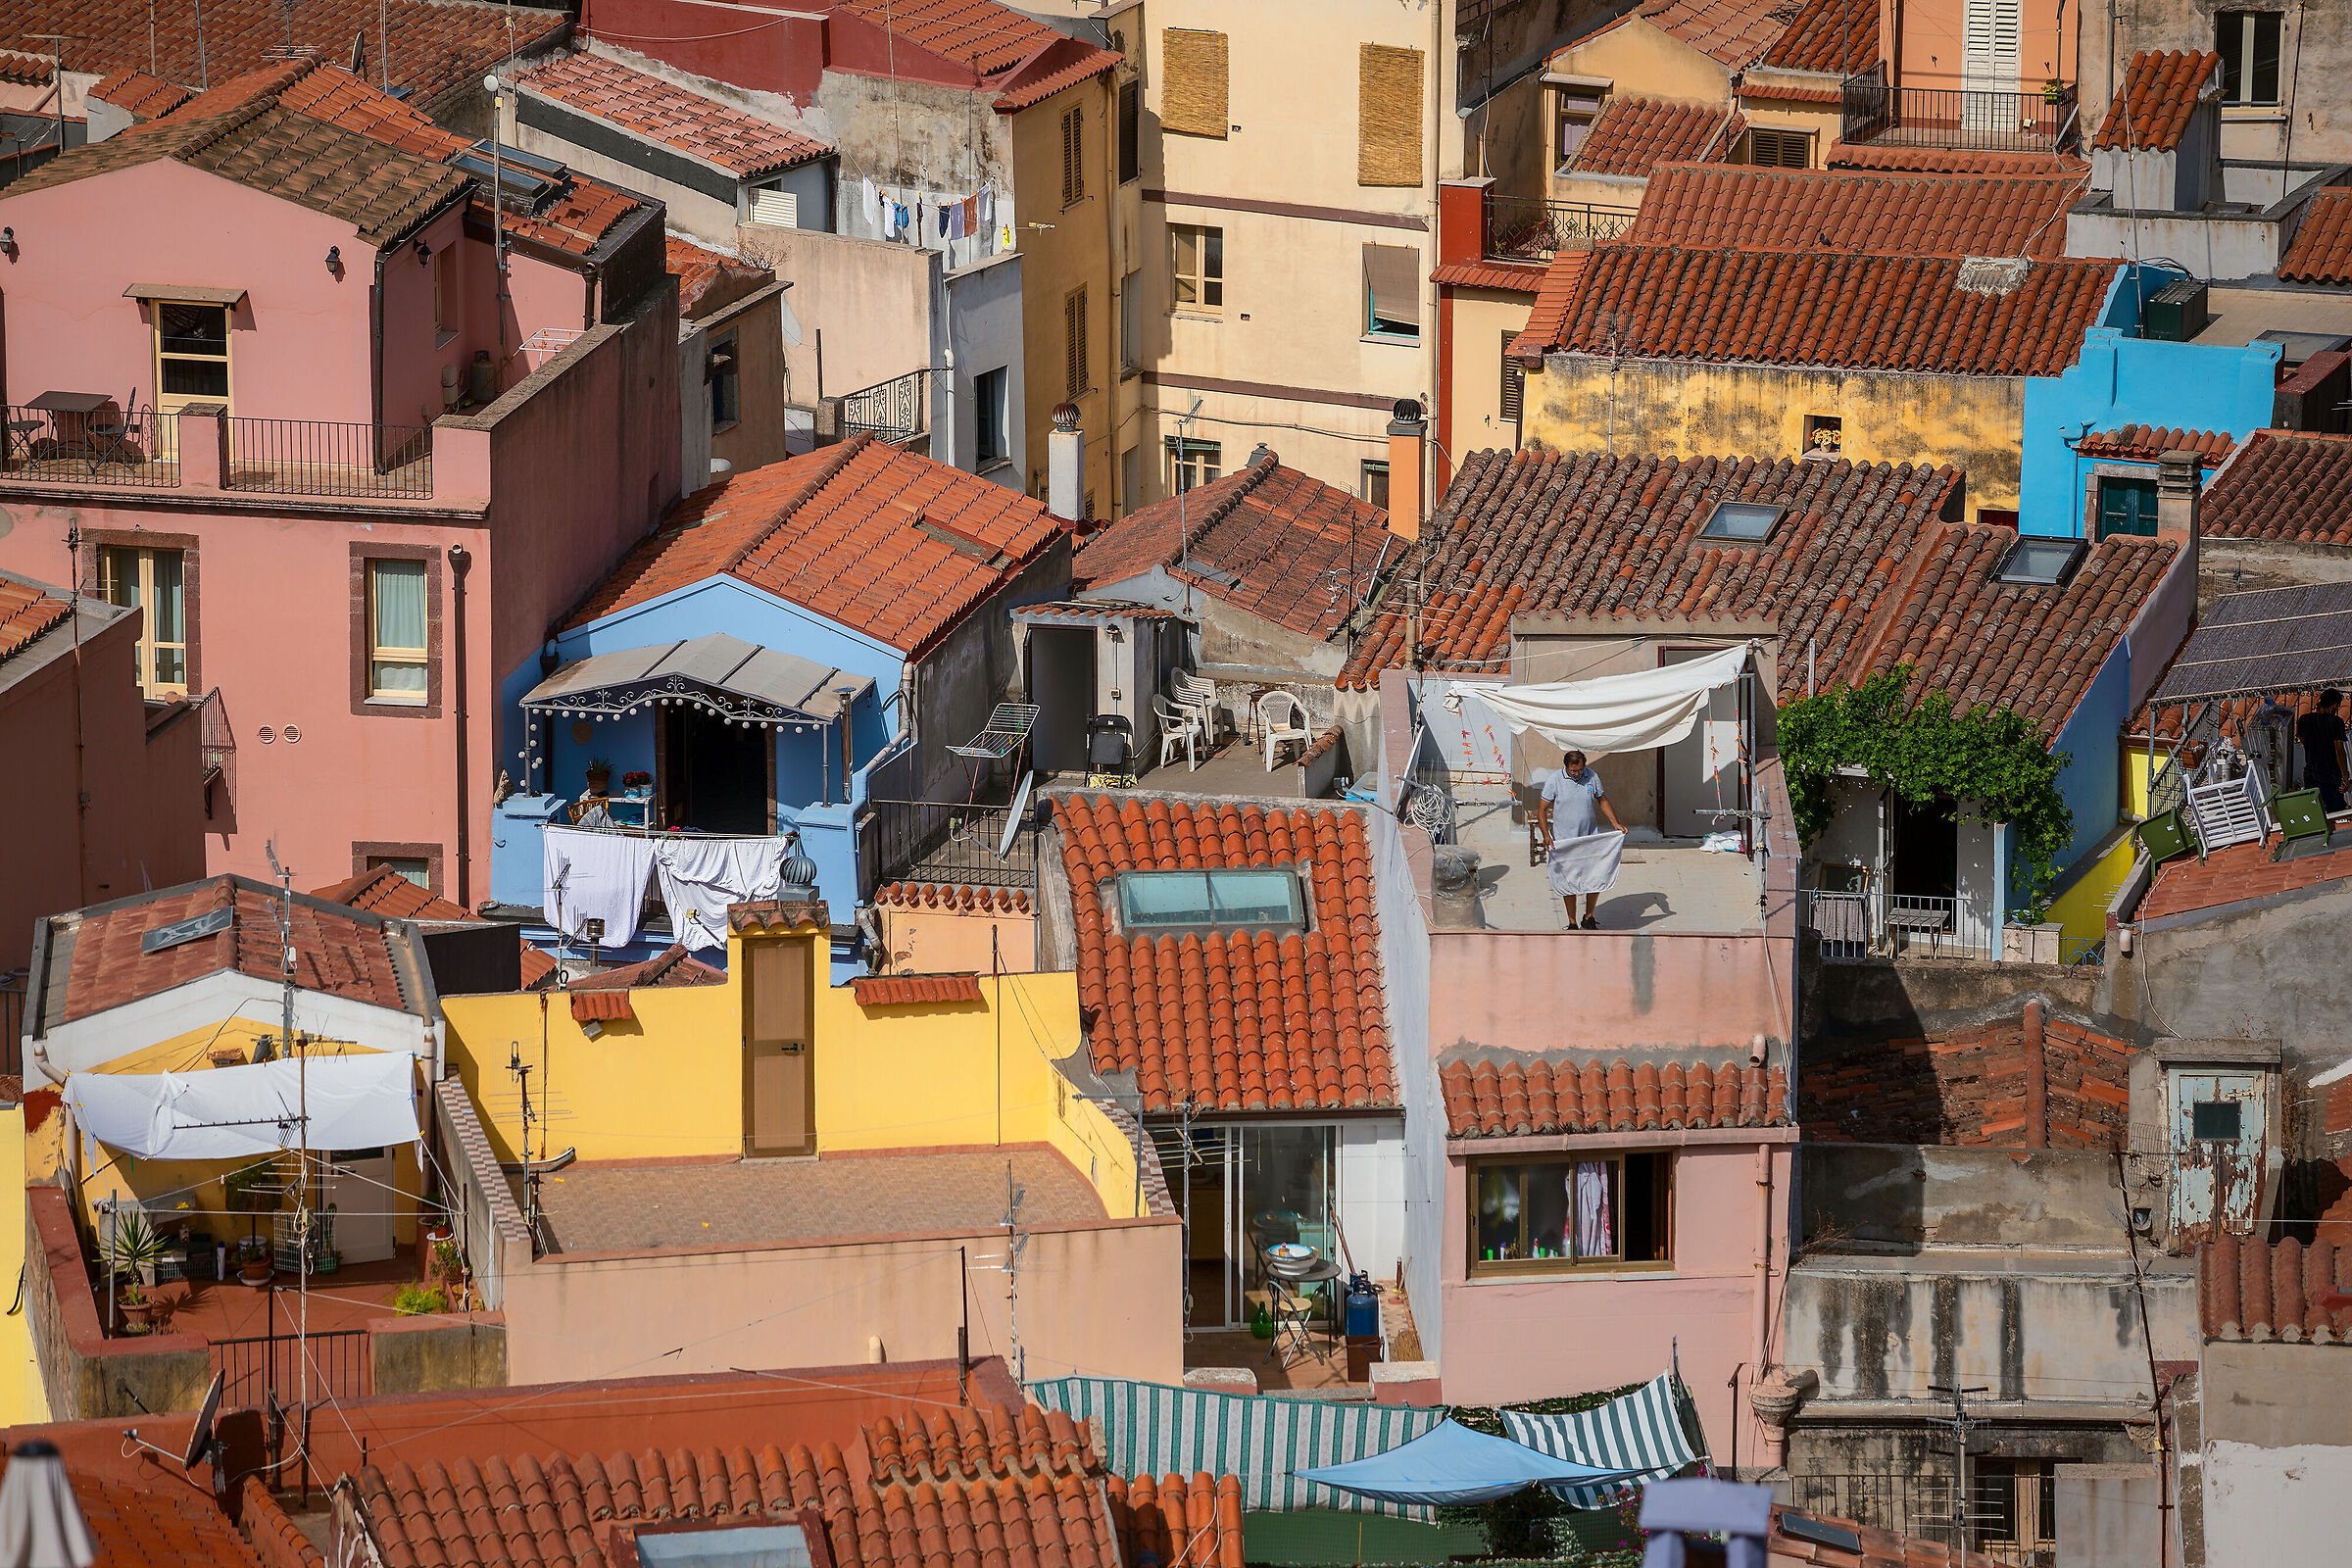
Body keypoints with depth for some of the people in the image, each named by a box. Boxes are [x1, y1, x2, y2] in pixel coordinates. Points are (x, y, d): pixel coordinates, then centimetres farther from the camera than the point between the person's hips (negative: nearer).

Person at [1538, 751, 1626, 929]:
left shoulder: (1592, 777, -3)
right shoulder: (1554, 781, -10)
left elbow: (1602, 801, 12)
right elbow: (1543, 810, -6)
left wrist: (1616, 823, 2)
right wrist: (1546, 835, -18)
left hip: (1589, 837, 2)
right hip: (1564, 840, -2)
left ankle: (1589, 918, 22)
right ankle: (1572, 923, 15)